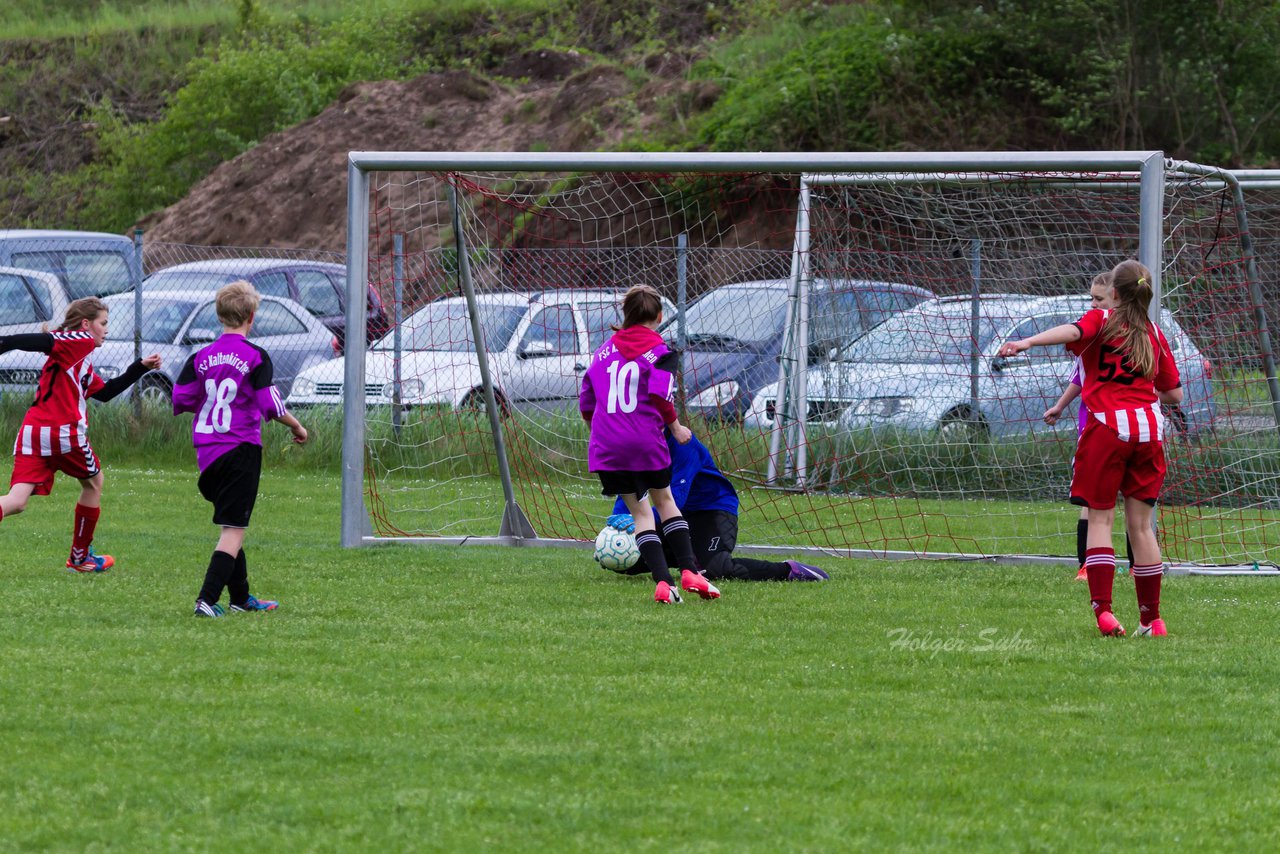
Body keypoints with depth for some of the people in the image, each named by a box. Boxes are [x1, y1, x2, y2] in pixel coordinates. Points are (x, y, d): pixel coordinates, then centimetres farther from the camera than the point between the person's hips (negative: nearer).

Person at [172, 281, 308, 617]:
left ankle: (241, 597, 28)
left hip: (206, 448, 5)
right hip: (241, 448, -5)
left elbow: (180, 400, 2)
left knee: (230, 525, 20)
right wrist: (297, 427, 3)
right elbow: (271, 406, -14)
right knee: (233, 530, -4)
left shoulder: (201, 357, 3)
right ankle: (207, 600, -17)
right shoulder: (256, 357, -9)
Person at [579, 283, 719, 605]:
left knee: (641, 512, 7)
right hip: (647, 442, -3)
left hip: (607, 445, 3)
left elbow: (586, 403, 14)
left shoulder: (603, 351, 13)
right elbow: (660, 395, -14)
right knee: (665, 501, 18)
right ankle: (689, 571, 9)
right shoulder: (659, 351, 0)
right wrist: (675, 427, 1)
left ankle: (662, 581, -7)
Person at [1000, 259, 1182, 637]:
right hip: (1148, 429, 3)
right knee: (1141, 524, 10)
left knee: (1100, 518, 3)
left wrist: (1026, 343, -35)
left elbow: (1072, 331, -20)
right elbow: (1175, 393, 16)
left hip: (1107, 426, -3)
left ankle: (1102, 607, -14)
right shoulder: (1154, 334, 14)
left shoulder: (1102, 319, 3)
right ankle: (1152, 618, 11)